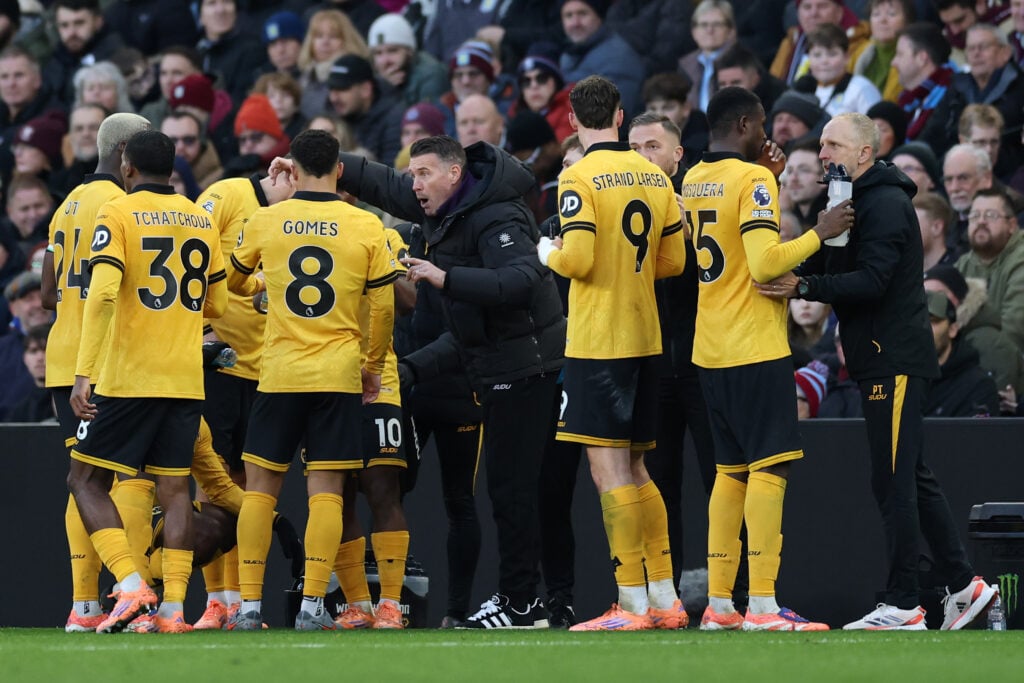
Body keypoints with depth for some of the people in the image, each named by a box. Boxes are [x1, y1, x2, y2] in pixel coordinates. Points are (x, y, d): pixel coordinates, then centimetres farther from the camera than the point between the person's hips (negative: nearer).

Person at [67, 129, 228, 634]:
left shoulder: (118, 215, -6)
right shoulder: (200, 221, 11)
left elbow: (102, 294, -17)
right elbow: (216, 304, 18)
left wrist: (83, 374, -19)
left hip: (129, 378, -5)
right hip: (186, 379, 5)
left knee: (86, 481, 3)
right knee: (174, 486, 8)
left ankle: (131, 586, -12)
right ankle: (173, 607, 2)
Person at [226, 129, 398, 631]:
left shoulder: (264, 222, 0)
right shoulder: (366, 227, -2)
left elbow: (233, 282, 18)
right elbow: (383, 307, 2)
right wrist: (373, 366, 16)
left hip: (279, 375, 0)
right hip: (339, 374, 0)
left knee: (260, 487, 8)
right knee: (326, 490, 1)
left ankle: (249, 605, 4)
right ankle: (312, 605, -5)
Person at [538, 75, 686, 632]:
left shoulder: (579, 178, -11)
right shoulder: (654, 175, 8)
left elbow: (577, 259, -18)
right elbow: (672, 260, 11)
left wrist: (548, 252, 3)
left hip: (597, 343, -7)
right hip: (645, 339, 7)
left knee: (609, 471, -5)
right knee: (633, 469, 15)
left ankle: (632, 604, -8)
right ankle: (665, 599, 15)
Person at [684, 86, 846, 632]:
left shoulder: (694, 180, 12)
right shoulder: (752, 179, -13)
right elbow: (766, 263, -21)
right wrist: (819, 234, -10)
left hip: (711, 351, 8)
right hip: (756, 349, -8)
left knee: (731, 471, 12)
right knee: (769, 467, -8)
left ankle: (719, 604, 10)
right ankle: (762, 606, -14)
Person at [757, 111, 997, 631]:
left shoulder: (885, 204, -13)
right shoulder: (855, 202, 20)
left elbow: (871, 281, -23)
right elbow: (832, 271, 16)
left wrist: (804, 286, -28)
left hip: (895, 360, -10)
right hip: (880, 359, 10)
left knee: (893, 483, -9)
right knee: (911, 480, 13)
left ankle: (903, 606, -7)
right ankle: (964, 584, 18)